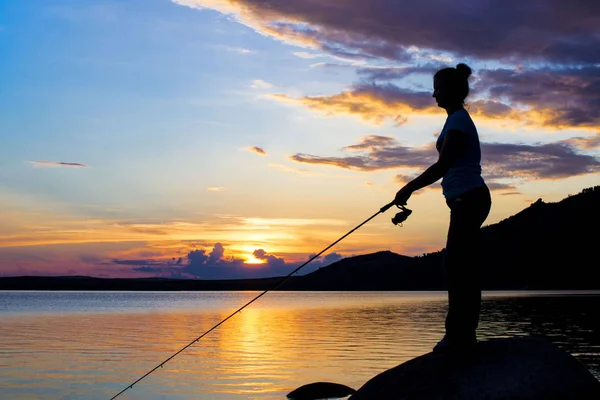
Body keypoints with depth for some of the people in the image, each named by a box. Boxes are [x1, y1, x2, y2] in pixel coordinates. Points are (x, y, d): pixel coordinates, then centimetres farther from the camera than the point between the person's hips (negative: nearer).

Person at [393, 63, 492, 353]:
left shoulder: (458, 120, -10)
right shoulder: (459, 119, 20)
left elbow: (442, 166, -17)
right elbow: (446, 167, 23)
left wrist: (409, 188, -12)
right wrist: (412, 187, 22)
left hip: (468, 200, -10)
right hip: (469, 200, 10)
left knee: (458, 267, -11)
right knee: (460, 267, 10)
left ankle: (460, 335, -10)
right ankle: (462, 335, 13)